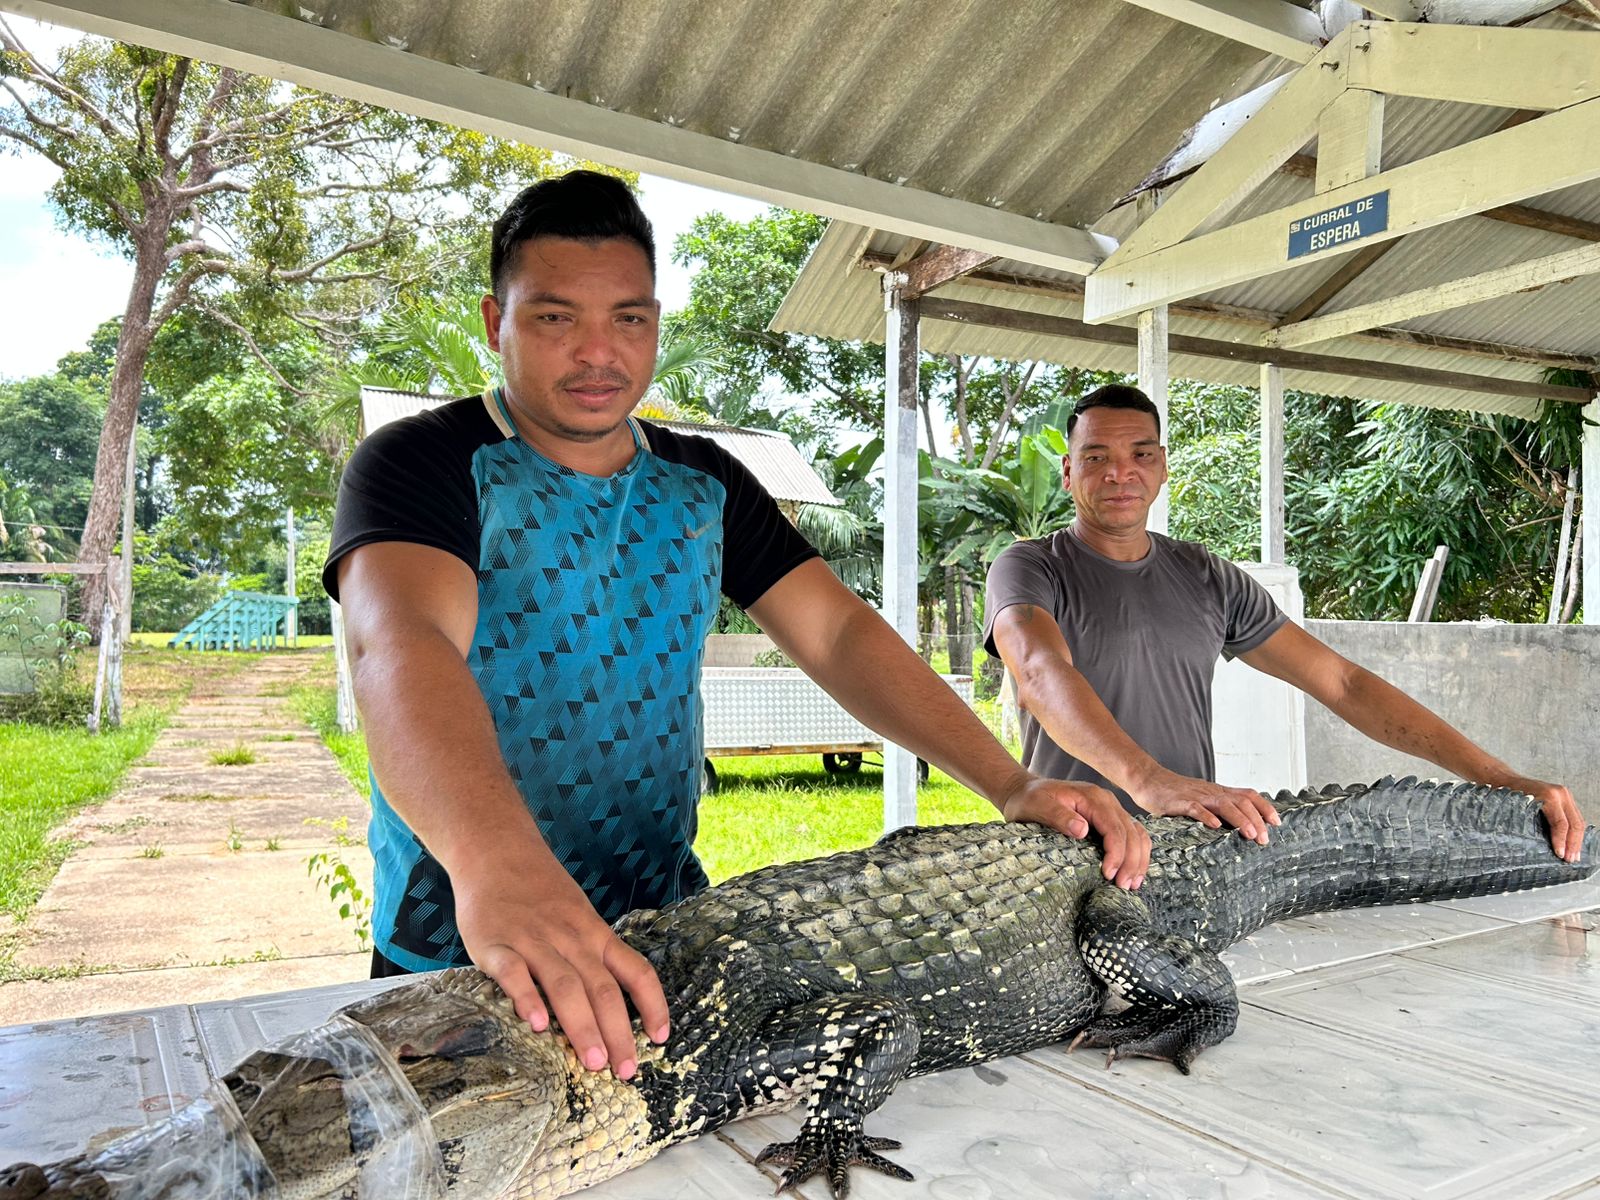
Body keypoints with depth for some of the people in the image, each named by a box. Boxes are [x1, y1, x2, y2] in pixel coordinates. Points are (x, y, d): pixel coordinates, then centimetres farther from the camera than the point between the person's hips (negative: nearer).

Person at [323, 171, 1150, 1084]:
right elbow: (402, 643, -31)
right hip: (458, 955, -4)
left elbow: (837, 633, -3)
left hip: (665, 927, 4)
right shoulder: (422, 463, -12)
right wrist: (498, 865, -50)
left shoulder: (702, 483, 5)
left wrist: (1012, 785, -16)